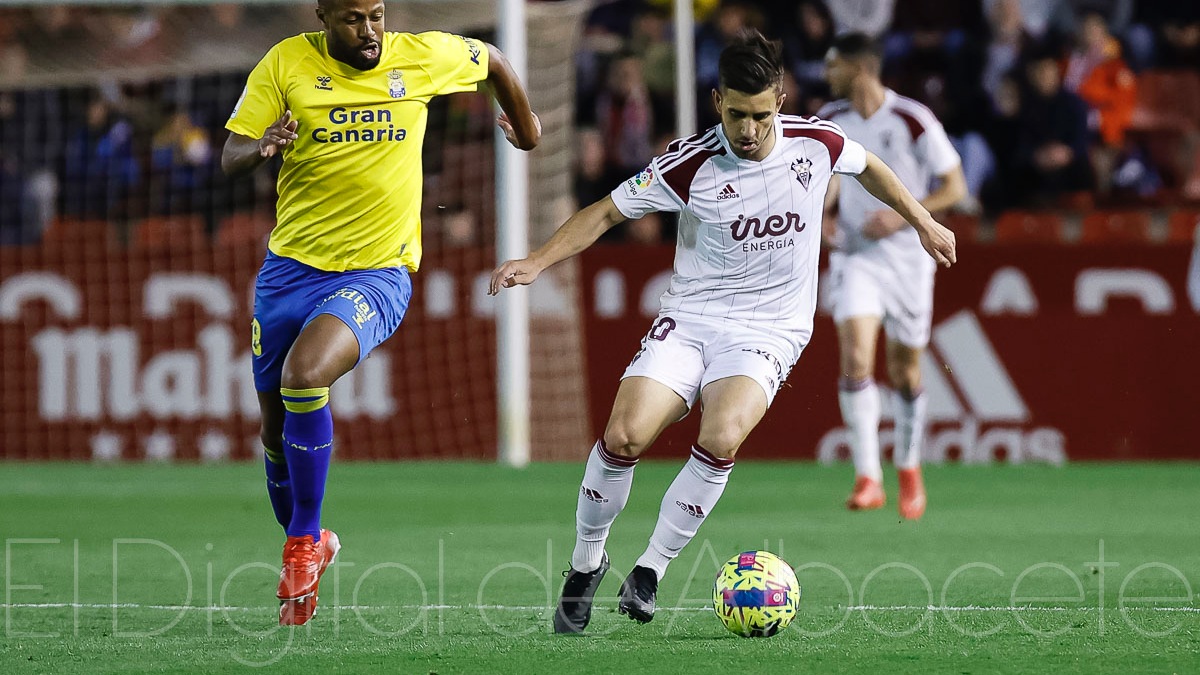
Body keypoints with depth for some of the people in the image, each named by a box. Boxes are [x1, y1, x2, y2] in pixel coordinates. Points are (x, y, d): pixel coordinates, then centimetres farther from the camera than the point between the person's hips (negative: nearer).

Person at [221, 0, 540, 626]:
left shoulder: (420, 57, -3)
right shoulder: (287, 63, -3)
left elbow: (491, 59, 17)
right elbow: (230, 158, -5)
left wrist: (525, 125, 31)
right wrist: (263, 146, -27)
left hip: (376, 273, -3)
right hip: (289, 268, 3)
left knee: (304, 375, -30)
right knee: (277, 432, 11)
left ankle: (304, 543, -15)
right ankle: (309, 549, 38)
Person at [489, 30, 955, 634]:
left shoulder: (816, 143, -5)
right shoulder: (690, 163, -10)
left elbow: (869, 168, 18)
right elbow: (607, 212, -2)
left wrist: (923, 223, 27)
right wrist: (537, 262, -14)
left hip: (769, 331, 0)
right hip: (690, 318, 0)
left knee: (721, 438, -29)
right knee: (625, 435, -21)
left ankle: (651, 569, -12)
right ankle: (585, 563, 5)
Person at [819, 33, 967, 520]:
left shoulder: (913, 121, -12)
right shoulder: (829, 122, 2)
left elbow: (955, 187, -7)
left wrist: (903, 215, -19)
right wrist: (822, 214, 0)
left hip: (907, 255, -2)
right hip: (854, 255, 2)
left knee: (905, 371, 8)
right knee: (855, 360, -17)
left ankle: (908, 467, 32)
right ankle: (868, 477, -17)